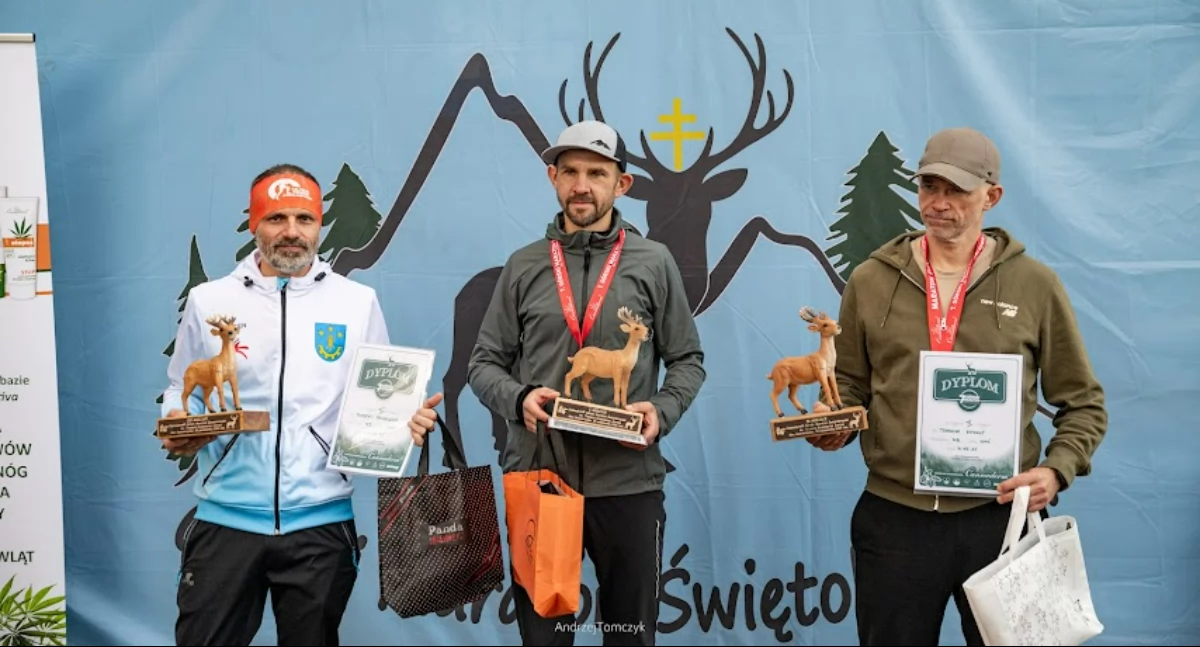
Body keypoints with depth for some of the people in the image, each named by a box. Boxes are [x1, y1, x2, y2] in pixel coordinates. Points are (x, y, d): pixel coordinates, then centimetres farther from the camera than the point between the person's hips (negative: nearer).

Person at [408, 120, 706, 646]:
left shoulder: (653, 263, 4)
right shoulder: (524, 266, 7)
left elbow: (687, 360, 7)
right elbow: (484, 363, 9)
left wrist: (662, 413, -11)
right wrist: (519, 399, -12)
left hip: (629, 483, -1)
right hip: (537, 478, 1)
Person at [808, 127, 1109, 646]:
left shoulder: (1035, 285, 1)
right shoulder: (871, 281, 4)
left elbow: (1083, 403, 7)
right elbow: (849, 386, 11)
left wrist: (1057, 470, -9)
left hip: (1001, 517, 0)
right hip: (892, 519, 1)